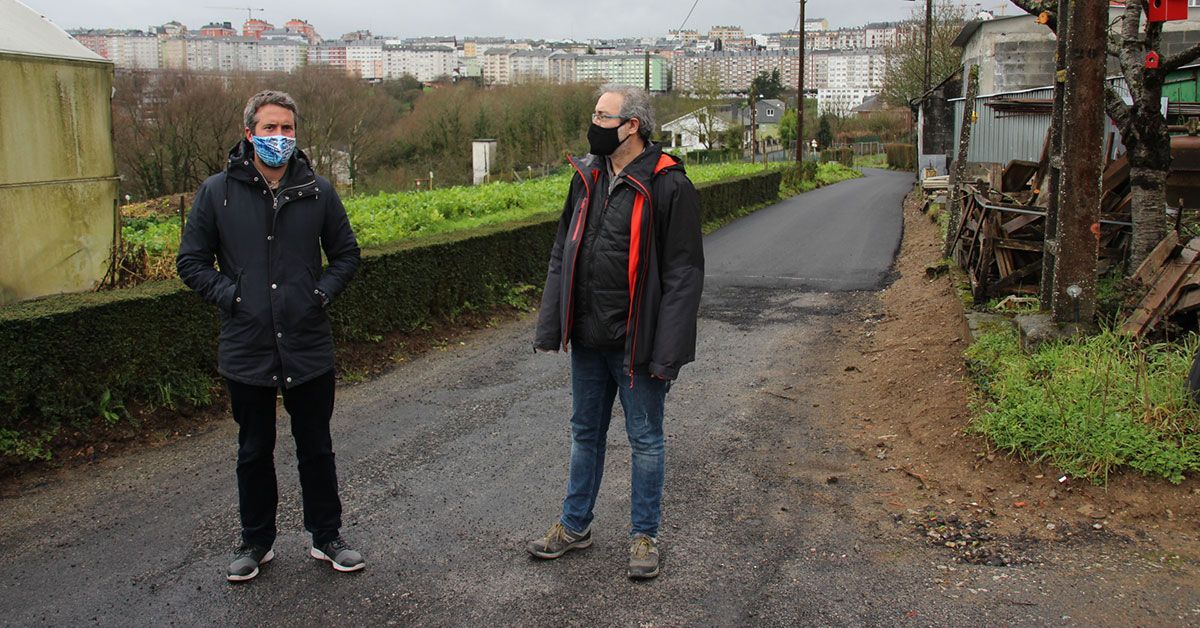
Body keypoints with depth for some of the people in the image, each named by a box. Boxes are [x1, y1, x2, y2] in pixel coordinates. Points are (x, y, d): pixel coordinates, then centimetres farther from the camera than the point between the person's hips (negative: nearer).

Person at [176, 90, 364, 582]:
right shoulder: (217, 191, -2)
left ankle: (326, 537, 29)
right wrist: (228, 295, -10)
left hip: (310, 351, 1)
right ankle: (256, 542, 31)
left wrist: (323, 292, -4)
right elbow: (191, 261, 3)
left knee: (316, 449, 13)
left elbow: (346, 253, 11)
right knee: (254, 452, 14)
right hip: (246, 351, 0)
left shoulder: (317, 191, 1)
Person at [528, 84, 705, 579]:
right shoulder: (587, 178, 6)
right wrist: (550, 326, 5)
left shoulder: (668, 186, -14)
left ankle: (645, 535, 25)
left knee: (645, 440, 9)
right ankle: (575, 525, 35)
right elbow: (562, 256, 11)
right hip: (588, 340, 6)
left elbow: (683, 274, -16)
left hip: (636, 343, -6)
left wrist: (668, 351, -19)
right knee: (585, 432, 19)